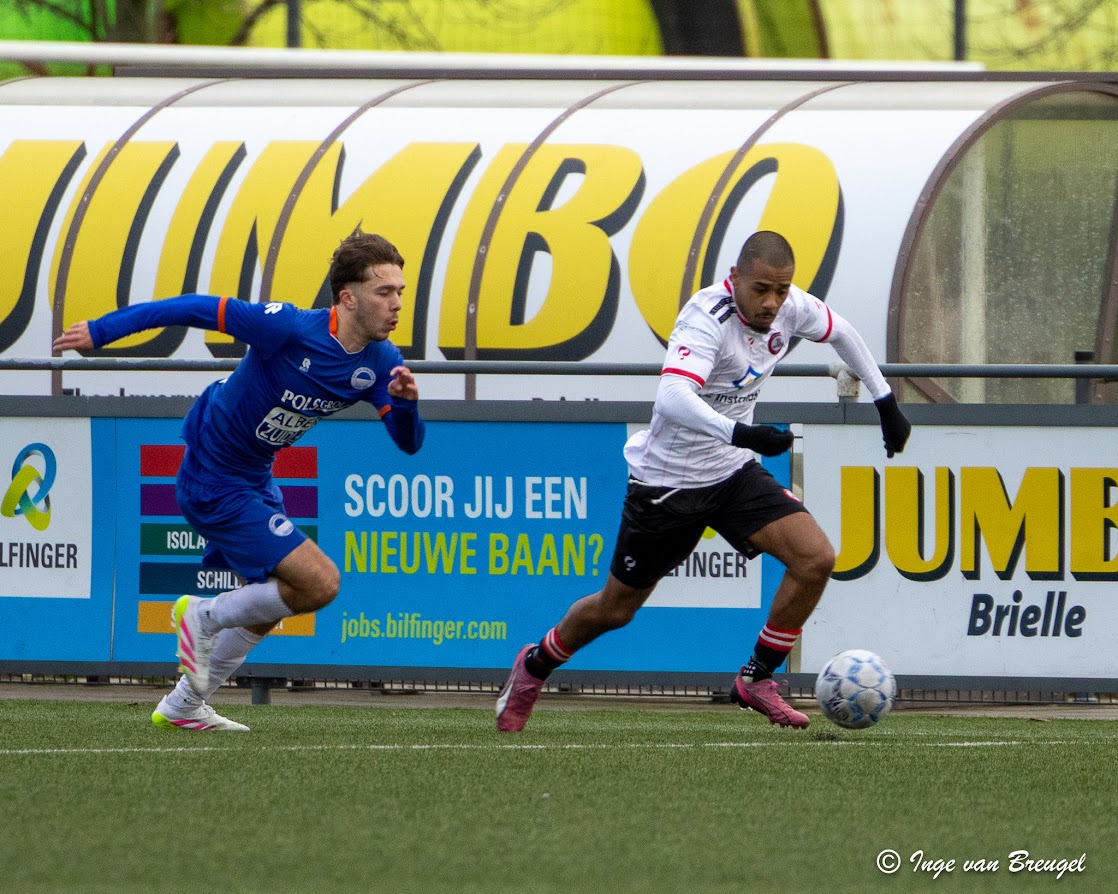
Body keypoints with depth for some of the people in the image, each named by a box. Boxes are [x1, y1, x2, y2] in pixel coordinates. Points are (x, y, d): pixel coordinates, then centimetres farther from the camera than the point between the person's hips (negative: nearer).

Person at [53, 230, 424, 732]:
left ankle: (183, 707, 38)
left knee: (266, 607, 22)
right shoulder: (292, 329, -28)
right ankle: (203, 618, 3)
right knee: (320, 583, -16)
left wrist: (405, 403, -33)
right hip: (216, 486, -9)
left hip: (254, 478, 9)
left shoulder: (380, 362, -7)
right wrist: (101, 331, -18)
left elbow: (408, 442, -9)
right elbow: (197, 310, -22)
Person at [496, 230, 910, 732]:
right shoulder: (708, 318, -30)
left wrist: (886, 404, 18)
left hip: (734, 473, 5)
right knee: (616, 608, 9)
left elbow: (840, 333, 15)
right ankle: (535, 667, 38)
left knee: (815, 559, -16)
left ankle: (757, 679, 0)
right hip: (667, 479, -5)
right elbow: (672, 397, -46)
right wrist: (740, 434, -57)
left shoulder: (791, 309, -9)